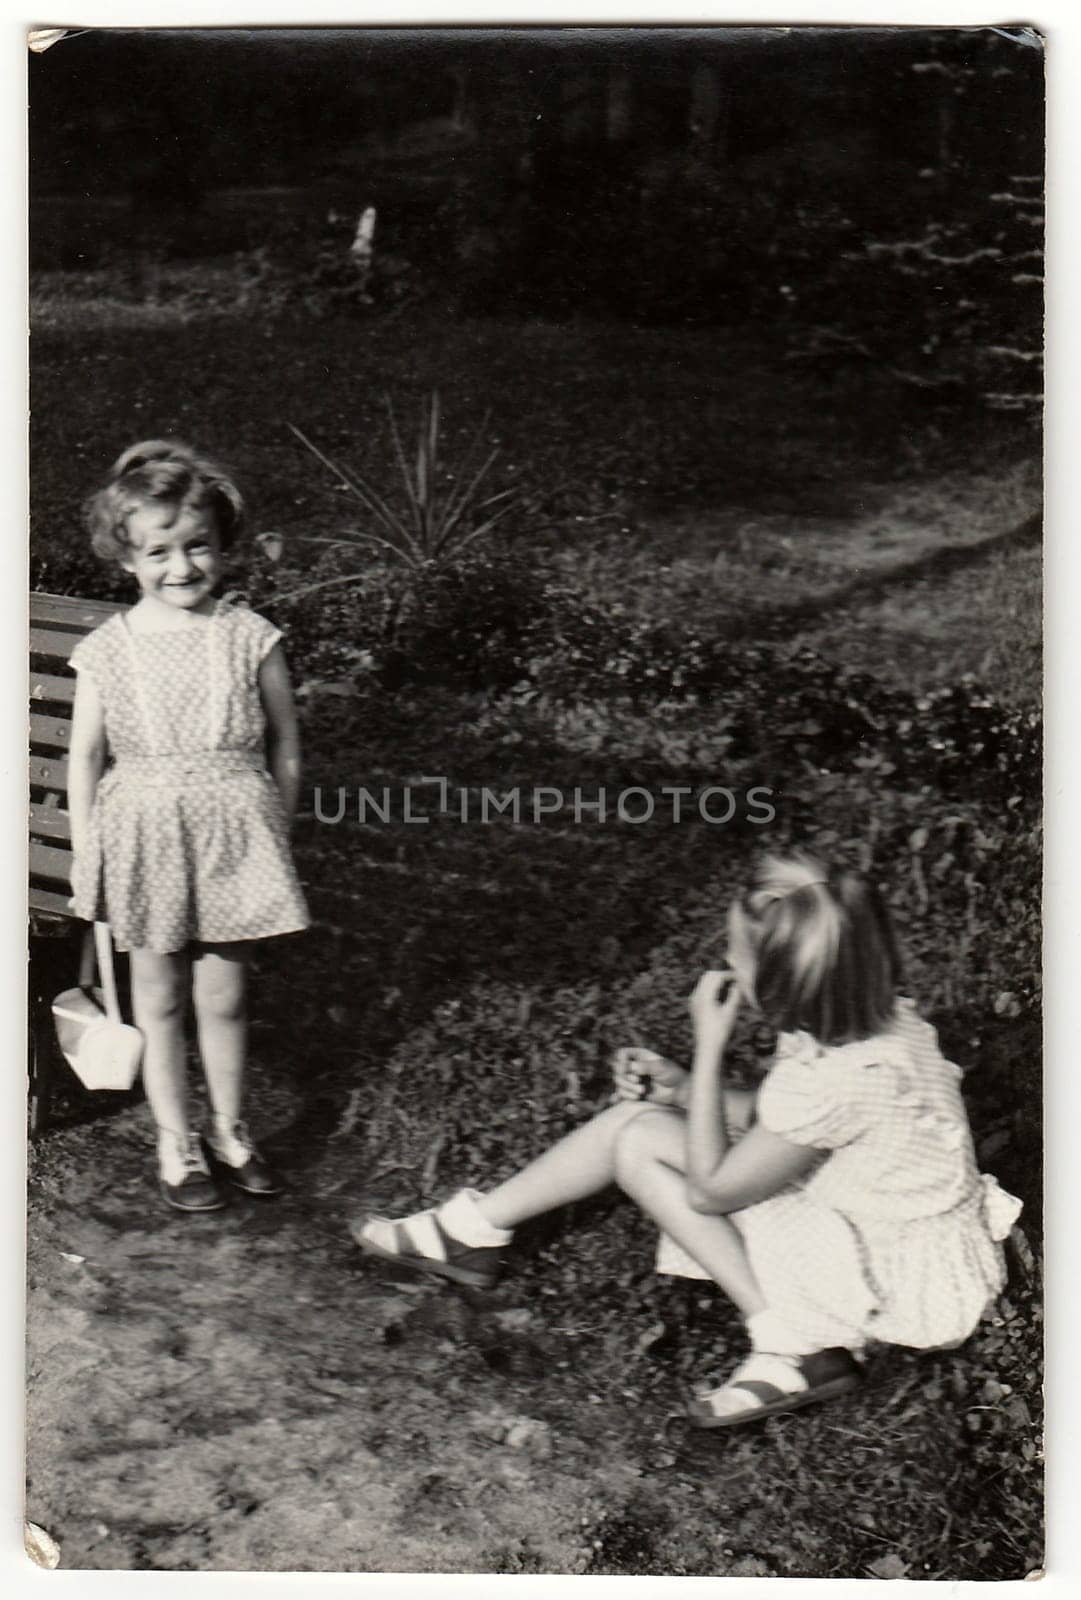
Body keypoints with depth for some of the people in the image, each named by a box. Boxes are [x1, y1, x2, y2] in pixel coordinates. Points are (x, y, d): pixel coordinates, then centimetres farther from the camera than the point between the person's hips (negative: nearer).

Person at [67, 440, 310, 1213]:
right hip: (144, 837, 1)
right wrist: (86, 859, 1)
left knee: (225, 994, 9)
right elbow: (84, 757, 3)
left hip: (231, 833, 0)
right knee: (159, 996, 11)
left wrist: (277, 839, 4)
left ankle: (231, 1130, 29)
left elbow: (285, 750, 3)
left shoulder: (251, 639, -5)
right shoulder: (106, 650, -3)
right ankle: (175, 1140, 26)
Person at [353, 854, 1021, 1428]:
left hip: (907, 1282, -9)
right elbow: (773, 1117, 9)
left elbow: (708, 1191, -19)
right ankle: (476, 1229, 13)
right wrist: (684, 1085, -3)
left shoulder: (833, 1080, -34)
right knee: (639, 1122, 0)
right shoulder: (872, 1014, -8)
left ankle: (793, 1345, -12)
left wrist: (710, 1049, -19)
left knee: (641, 1147, -12)